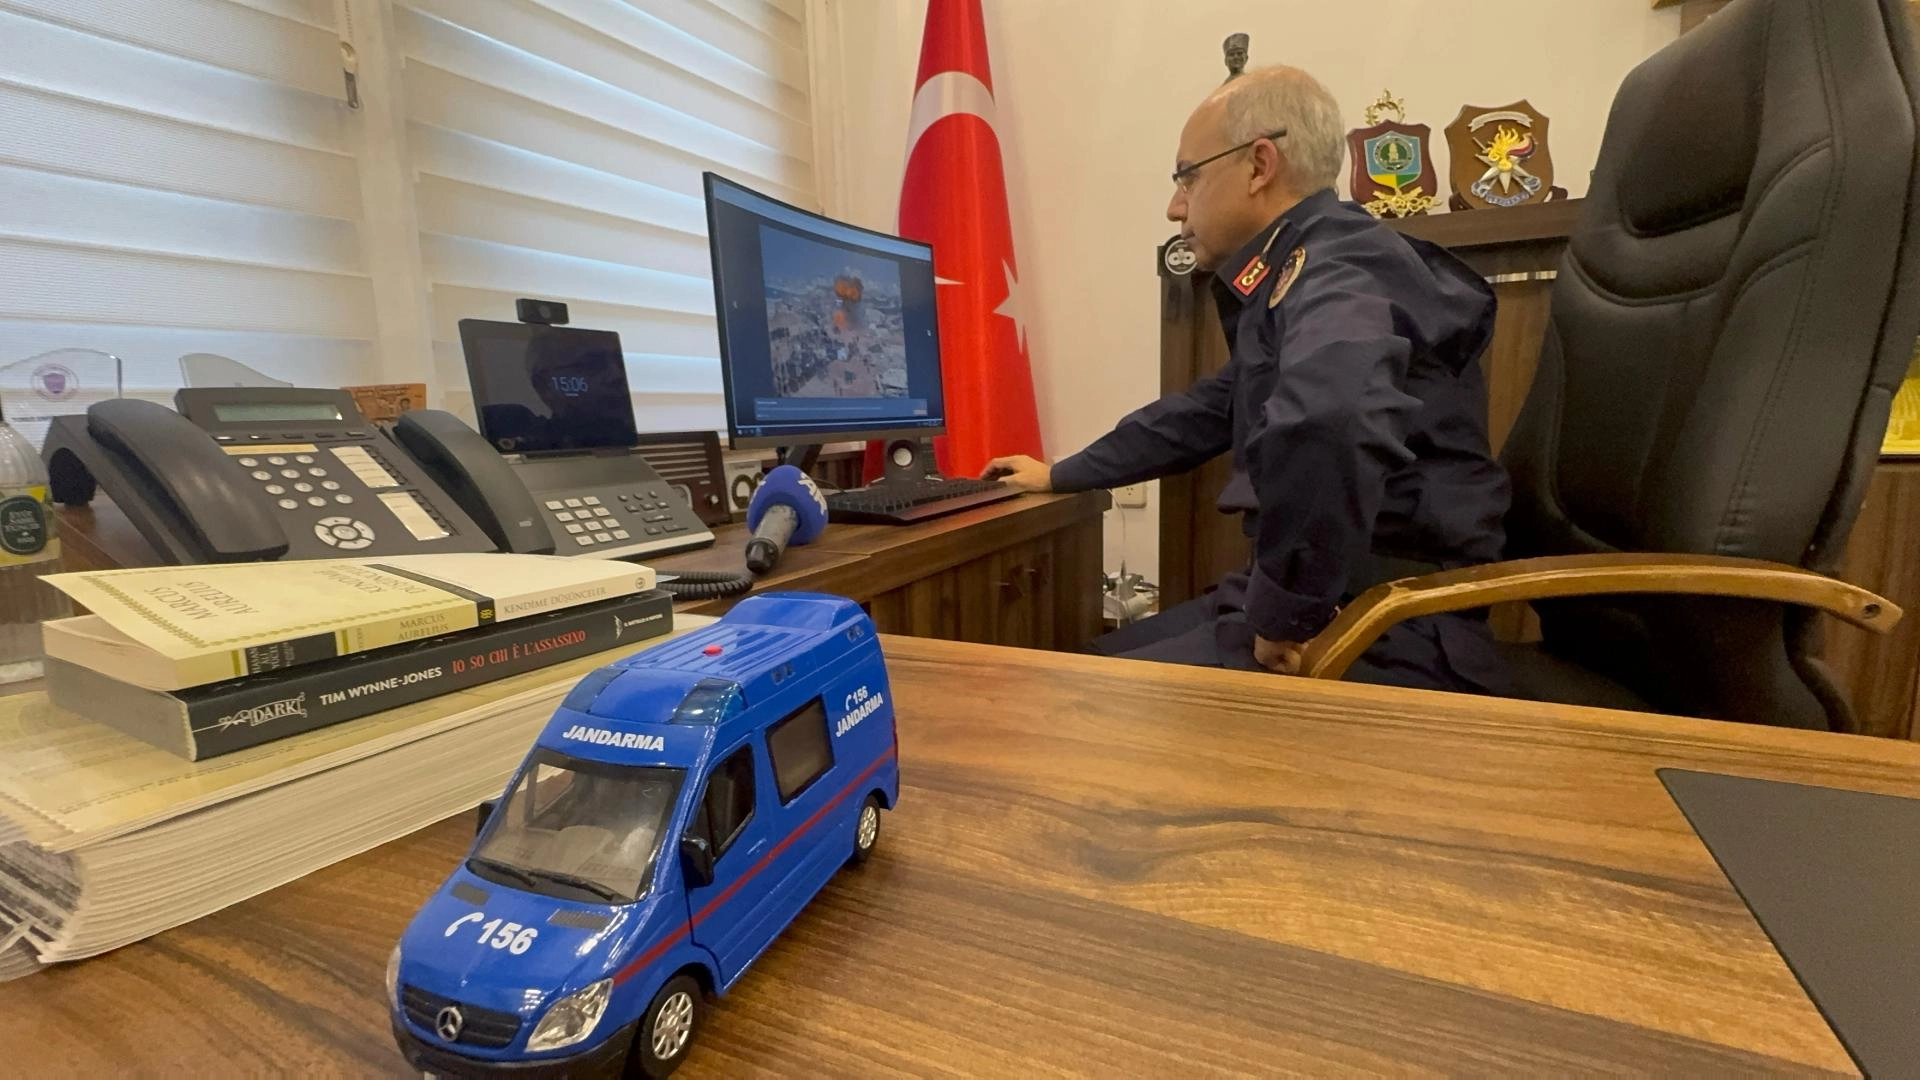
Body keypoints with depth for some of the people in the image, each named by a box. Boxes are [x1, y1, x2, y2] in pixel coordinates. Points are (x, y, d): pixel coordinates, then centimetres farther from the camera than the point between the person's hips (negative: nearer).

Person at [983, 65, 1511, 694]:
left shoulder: (1339, 272, -17)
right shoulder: (1295, 277, 16)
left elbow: (1324, 419, -40)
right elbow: (1213, 408, 28)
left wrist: (1284, 615, -25)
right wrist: (1061, 475, 35)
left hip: (1393, 633, -9)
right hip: (1340, 601, 9)